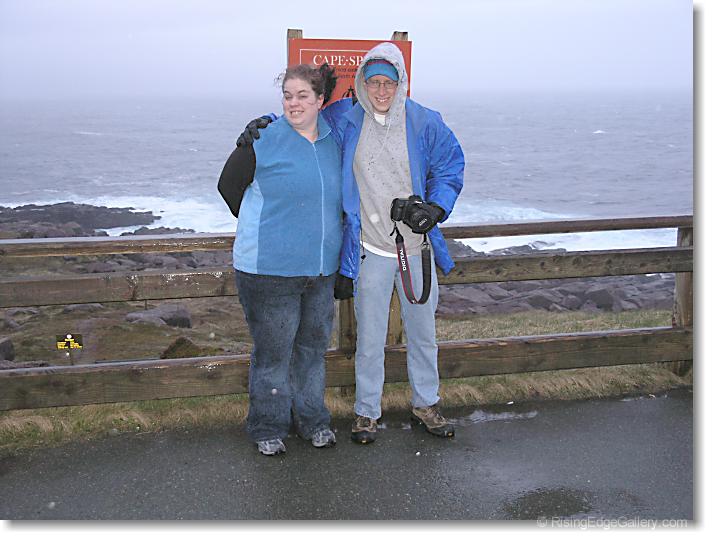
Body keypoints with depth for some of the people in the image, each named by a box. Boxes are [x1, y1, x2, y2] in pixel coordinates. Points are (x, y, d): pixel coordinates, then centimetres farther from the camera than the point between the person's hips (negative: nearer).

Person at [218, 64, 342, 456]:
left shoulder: (334, 141, 6)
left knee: (313, 345, 15)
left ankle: (311, 418, 31)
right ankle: (268, 427, 20)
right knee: (273, 349, 3)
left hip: (321, 268, 5)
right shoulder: (263, 140, -9)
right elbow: (228, 185, 3)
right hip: (269, 269, -5)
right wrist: (263, 227, 9)